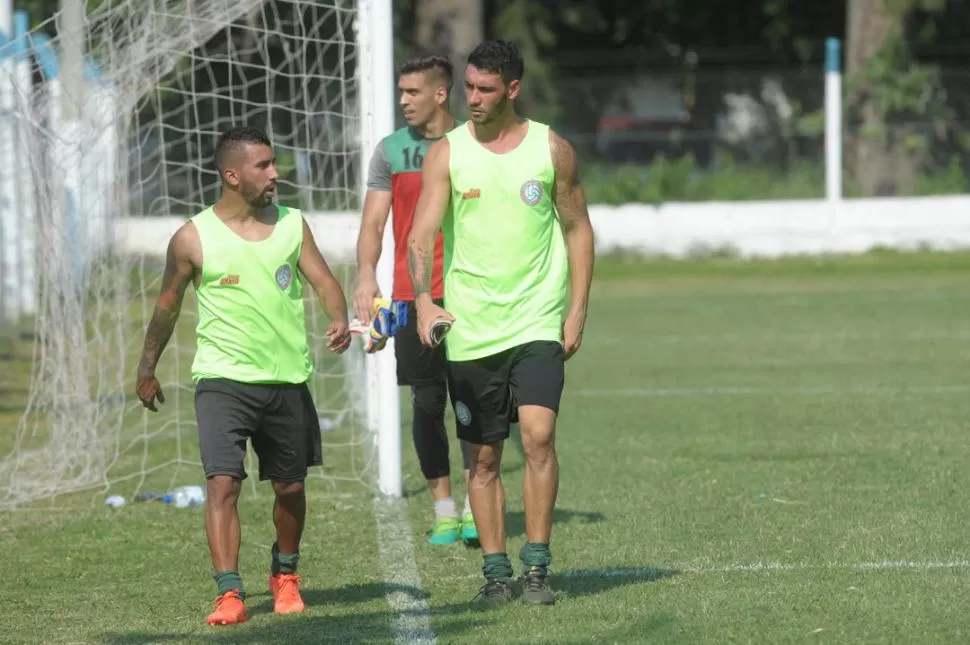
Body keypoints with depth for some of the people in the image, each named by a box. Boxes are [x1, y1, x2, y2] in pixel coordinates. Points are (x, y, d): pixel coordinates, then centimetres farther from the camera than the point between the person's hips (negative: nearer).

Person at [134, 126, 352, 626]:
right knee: (222, 482, -17)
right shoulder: (193, 238, -5)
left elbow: (324, 282, 0)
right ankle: (229, 594, -18)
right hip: (223, 378, -3)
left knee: (290, 486, 14)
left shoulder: (292, 225, 4)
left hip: (287, 378, 3)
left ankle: (285, 575, 37)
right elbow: (167, 306, 7)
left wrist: (339, 320, -21)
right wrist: (147, 370, 13)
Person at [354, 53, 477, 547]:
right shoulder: (391, 150, 7)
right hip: (412, 296, 1)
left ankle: (475, 508, 0)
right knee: (427, 403, 2)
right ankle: (443, 510, 9)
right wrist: (366, 276, -12)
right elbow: (373, 222, 4)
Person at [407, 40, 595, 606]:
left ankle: (537, 566, -10)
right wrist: (424, 298, -25)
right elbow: (422, 233, -7)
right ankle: (496, 570, 16)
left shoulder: (551, 149, 3)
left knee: (539, 433, -17)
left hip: (537, 324, -1)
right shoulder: (447, 153, 0)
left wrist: (578, 309, 1)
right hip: (469, 328, 1)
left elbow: (578, 228, 10)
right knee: (484, 456, 5)